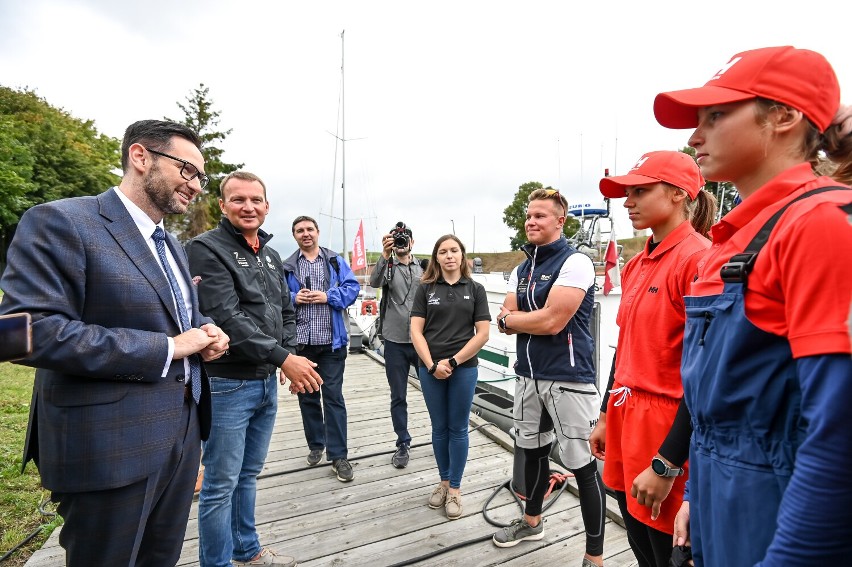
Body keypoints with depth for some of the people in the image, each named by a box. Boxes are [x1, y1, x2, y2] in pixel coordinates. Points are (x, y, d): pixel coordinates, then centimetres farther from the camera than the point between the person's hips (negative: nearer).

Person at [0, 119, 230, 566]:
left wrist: (206, 333, -1)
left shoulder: (172, 245, 13)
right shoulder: (60, 222, -12)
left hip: (182, 435, 7)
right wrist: (167, 347, -21)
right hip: (112, 446, -7)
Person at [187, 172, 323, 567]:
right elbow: (226, 318, -21)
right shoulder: (206, 249, -11)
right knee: (220, 485, 7)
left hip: (267, 383, 7)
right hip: (227, 385, -7)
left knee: (248, 475, 22)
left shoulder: (271, 256, 11)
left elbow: (287, 313, 15)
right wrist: (283, 358, -22)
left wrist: (290, 355, -1)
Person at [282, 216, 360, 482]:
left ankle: (338, 455, 10)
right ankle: (316, 445, 34)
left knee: (333, 397, 0)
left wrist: (328, 296, -14)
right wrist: (293, 298, -12)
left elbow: (352, 288, -1)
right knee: (307, 396, 15)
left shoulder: (336, 261, 5)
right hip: (300, 342, 2)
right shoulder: (286, 267, 7)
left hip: (331, 342, -2)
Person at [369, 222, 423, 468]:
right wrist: (385, 255, -31)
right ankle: (403, 443, 26)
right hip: (395, 341, 0)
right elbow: (374, 282, -19)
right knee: (398, 396, 10)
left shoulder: (423, 268, 7)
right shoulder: (387, 267, 3)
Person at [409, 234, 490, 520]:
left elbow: (483, 333, -4)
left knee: (458, 429, 9)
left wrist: (453, 361, -10)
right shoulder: (425, 289, 3)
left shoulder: (475, 289, 2)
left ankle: (455, 489, 25)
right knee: (439, 428, 13)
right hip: (431, 369, 1)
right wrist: (432, 365, -12)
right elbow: (416, 331, -2)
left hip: (464, 368, -1)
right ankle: (444, 482, 32)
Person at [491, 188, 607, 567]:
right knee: (532, 450, 21)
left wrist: (511, 318, -6)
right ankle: (531, 521, 43)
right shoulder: (521, 270, 11)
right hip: (528, 375, 8)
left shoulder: (575, 263, -13)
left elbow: (551, 322, -22)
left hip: (568, 378, -7)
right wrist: (532, 318, -14)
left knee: (582, 465, 2)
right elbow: (505, 323, 6)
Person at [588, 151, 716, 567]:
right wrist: (606, 417, 17)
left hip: (667, 423, -7)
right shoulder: (635, 266, 9)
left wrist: (668, 464, -17)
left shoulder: (698, 259, -16)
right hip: (627, 417, 8)